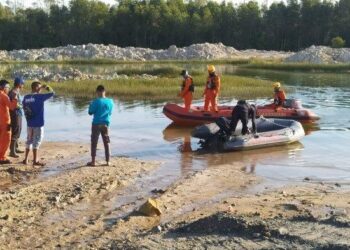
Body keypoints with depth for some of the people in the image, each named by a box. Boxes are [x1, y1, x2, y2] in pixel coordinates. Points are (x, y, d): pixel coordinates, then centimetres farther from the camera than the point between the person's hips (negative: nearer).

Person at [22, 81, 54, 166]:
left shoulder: (25, 97, 4)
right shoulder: (39, 97, -14)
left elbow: (24, 110, 10)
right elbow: (52, 93, -10)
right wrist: (46, 87, 6)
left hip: (29, 123, 6)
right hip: (38, 123, -6)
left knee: (29, 140, 16)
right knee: (37, 141, 0)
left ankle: (26, 159, 20)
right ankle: (35, 161, 3)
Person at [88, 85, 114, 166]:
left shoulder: (96, 101, -14)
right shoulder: (110, 102, 1)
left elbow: (90, 112, -6)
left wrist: (91, 106, 10)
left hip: (96, 124, -4)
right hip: (106, 124, 4)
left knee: (94, 143, 5)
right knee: (106, 143, 10)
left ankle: (93, 161, 7)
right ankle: (107, 161, 10)